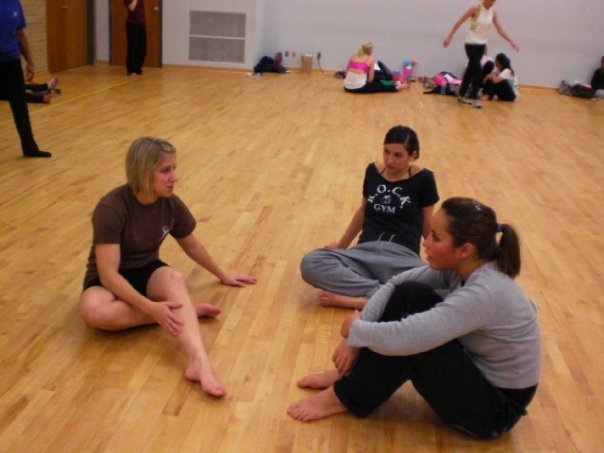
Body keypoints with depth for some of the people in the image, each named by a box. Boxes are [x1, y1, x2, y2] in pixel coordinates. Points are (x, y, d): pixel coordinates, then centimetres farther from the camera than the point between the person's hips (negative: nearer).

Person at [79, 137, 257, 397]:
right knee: (94, 310, -39)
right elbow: (108, 274, -29)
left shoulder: (171, 204, -9)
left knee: (174, 278, -34)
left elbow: (192, 246, 10)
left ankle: (199, 362, -50)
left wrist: (222, 275, 21)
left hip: (147, 272, 3)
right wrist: (150, 307, -41)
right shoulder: (111, 208, -25)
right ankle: (187, 312, -27)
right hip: (110, 280, -3)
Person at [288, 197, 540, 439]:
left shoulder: (484, 293, -34)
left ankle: (346, 397, -2)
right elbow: (396, 284, -4)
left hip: (496, 407, -8)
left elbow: (399, 339, -38)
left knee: (405, 342, -26)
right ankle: (352, 374, 3)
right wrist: (354, 340, -13)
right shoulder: (462, 267, -9)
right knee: (410, 295, -10)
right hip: (474, 370, 8)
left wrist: (354, 329, -16)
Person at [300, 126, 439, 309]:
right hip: (365, 253, 3)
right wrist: (341, 245, 29)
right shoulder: (373, 171, 10)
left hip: (402, 256, -3)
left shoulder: (423, 179, 1)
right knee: (310, 263, -27)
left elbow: (427, 226, 8)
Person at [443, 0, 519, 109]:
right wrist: (449, 36, -18)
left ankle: (462, 95, 21)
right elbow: (459, 22, -12)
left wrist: (511, 42, -2)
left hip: (482, 45, 6)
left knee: (471, 70, 10)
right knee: (478, 71, -12)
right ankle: (474, 98, -3)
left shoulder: (493, 13, 3)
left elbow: (500, 30, 5)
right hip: (471, 44, -6)